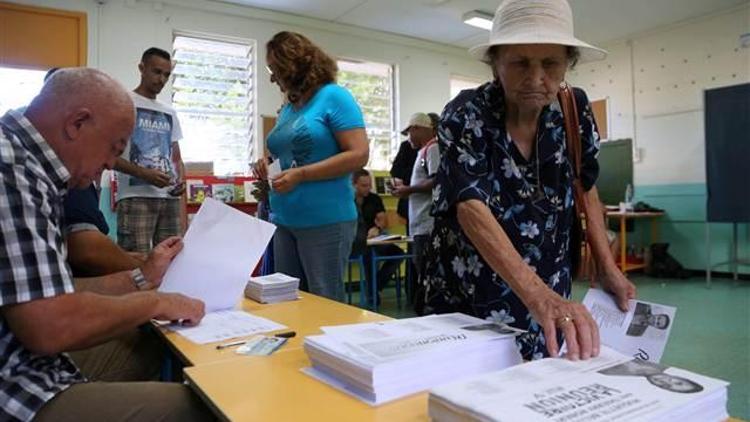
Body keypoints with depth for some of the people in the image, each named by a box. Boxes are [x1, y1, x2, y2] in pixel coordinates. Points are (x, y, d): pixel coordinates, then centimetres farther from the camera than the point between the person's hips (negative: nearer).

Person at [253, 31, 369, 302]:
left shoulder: (334, 97, -7)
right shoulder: (288, 107, 15)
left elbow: (358, 156, -16)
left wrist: (301, 174, -19)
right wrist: (269, 161, 5)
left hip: (325, 221, -8)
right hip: (284, 220, 8)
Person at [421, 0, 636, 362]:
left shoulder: (574, 110, -6)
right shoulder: (464, 116, -19)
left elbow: (586, 187, 8)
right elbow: (472, 209, -32)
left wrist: (607, 267, 1)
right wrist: (536, 294, -45)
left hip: (550, 297, 4)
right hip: (463, 303, -3)